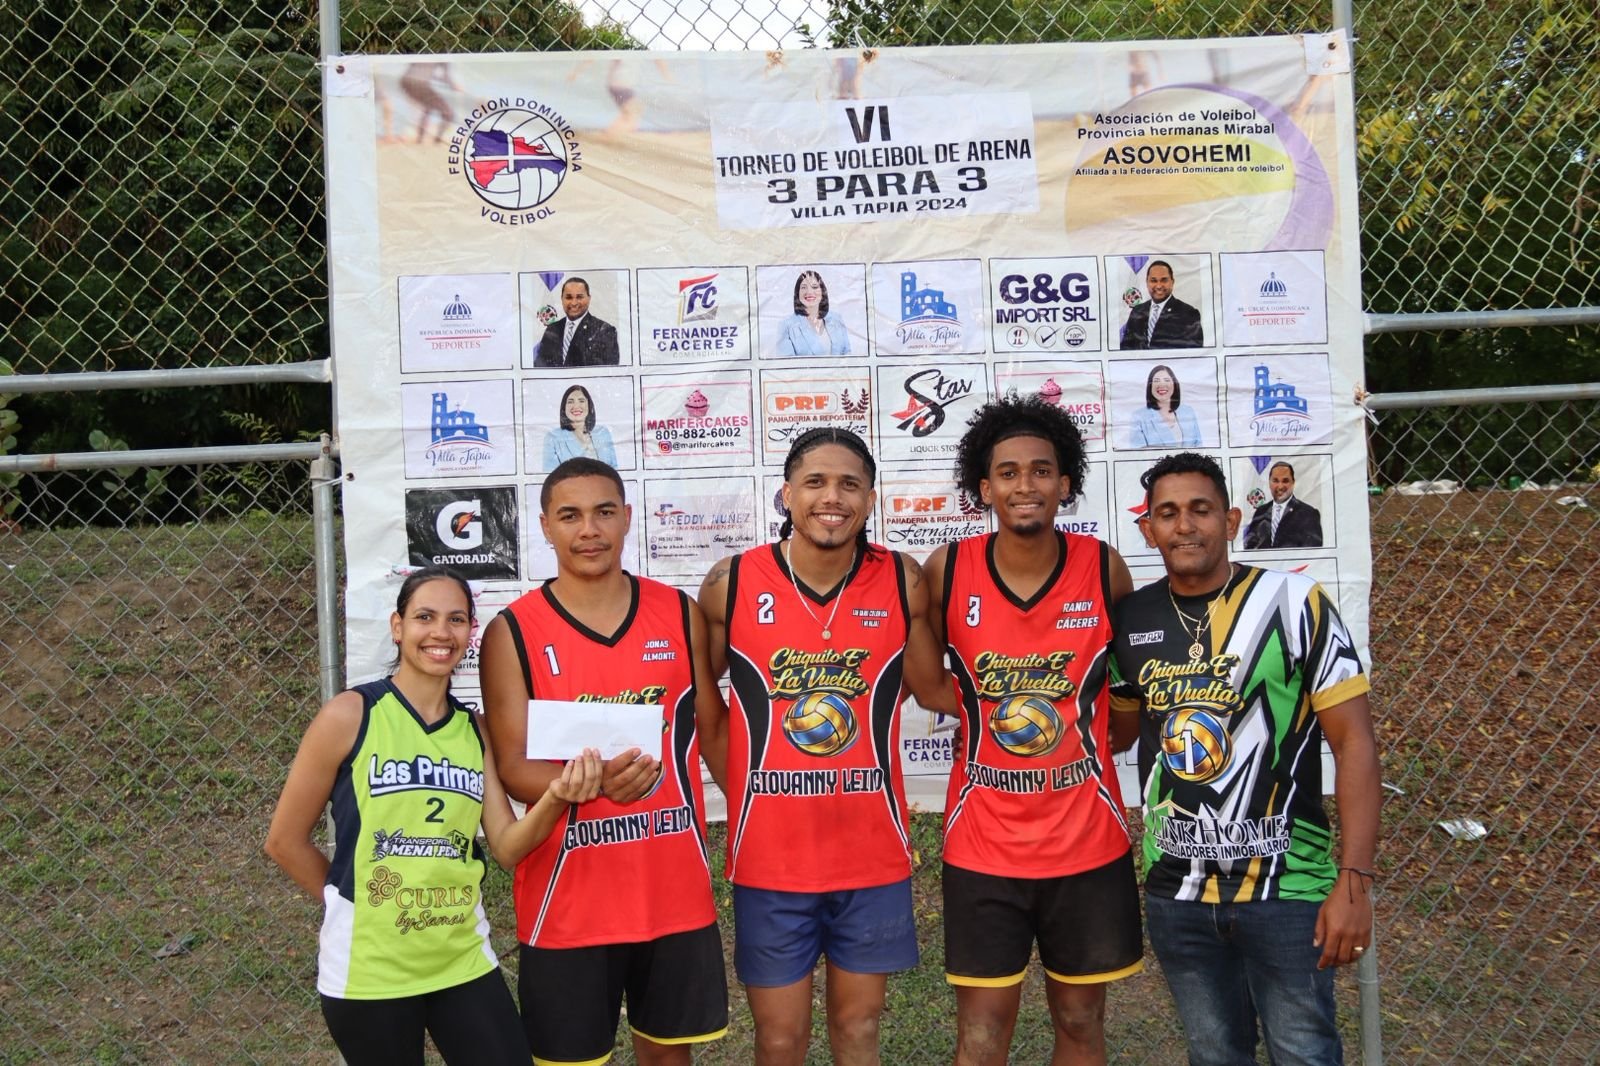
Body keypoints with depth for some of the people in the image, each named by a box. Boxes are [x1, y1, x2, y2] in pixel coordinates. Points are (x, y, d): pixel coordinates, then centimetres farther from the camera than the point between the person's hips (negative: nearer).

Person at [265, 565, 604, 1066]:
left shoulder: (474, 730, 5)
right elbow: (285, 841, -2)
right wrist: (356, 906, 6)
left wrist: (555, 799, -17)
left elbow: (507, 846, 1)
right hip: (370, 968, -3)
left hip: (464, 960, 4)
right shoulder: (350, 715, -8)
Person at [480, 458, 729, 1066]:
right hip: (568, 899, -2)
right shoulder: (512, 632, -6)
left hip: (675, 888, 2)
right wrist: (591, 781, -29)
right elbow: (513, 768, -10)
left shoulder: (680, 613, 2)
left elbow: (712, 728, 9)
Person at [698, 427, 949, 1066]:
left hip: (872, 851, 1)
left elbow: (930, 688, 9)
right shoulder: (730, 585, -8)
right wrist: (736, 780, 0)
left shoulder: (903, 581, -4)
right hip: (770, 853, -1)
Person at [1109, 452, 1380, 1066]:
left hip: (1288, 888, -4)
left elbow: (1354, 741, -9)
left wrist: (1354, 881, -15)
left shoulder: (1294, 605, -9)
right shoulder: (1129, 619, 4)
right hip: (1176, 894, 4)